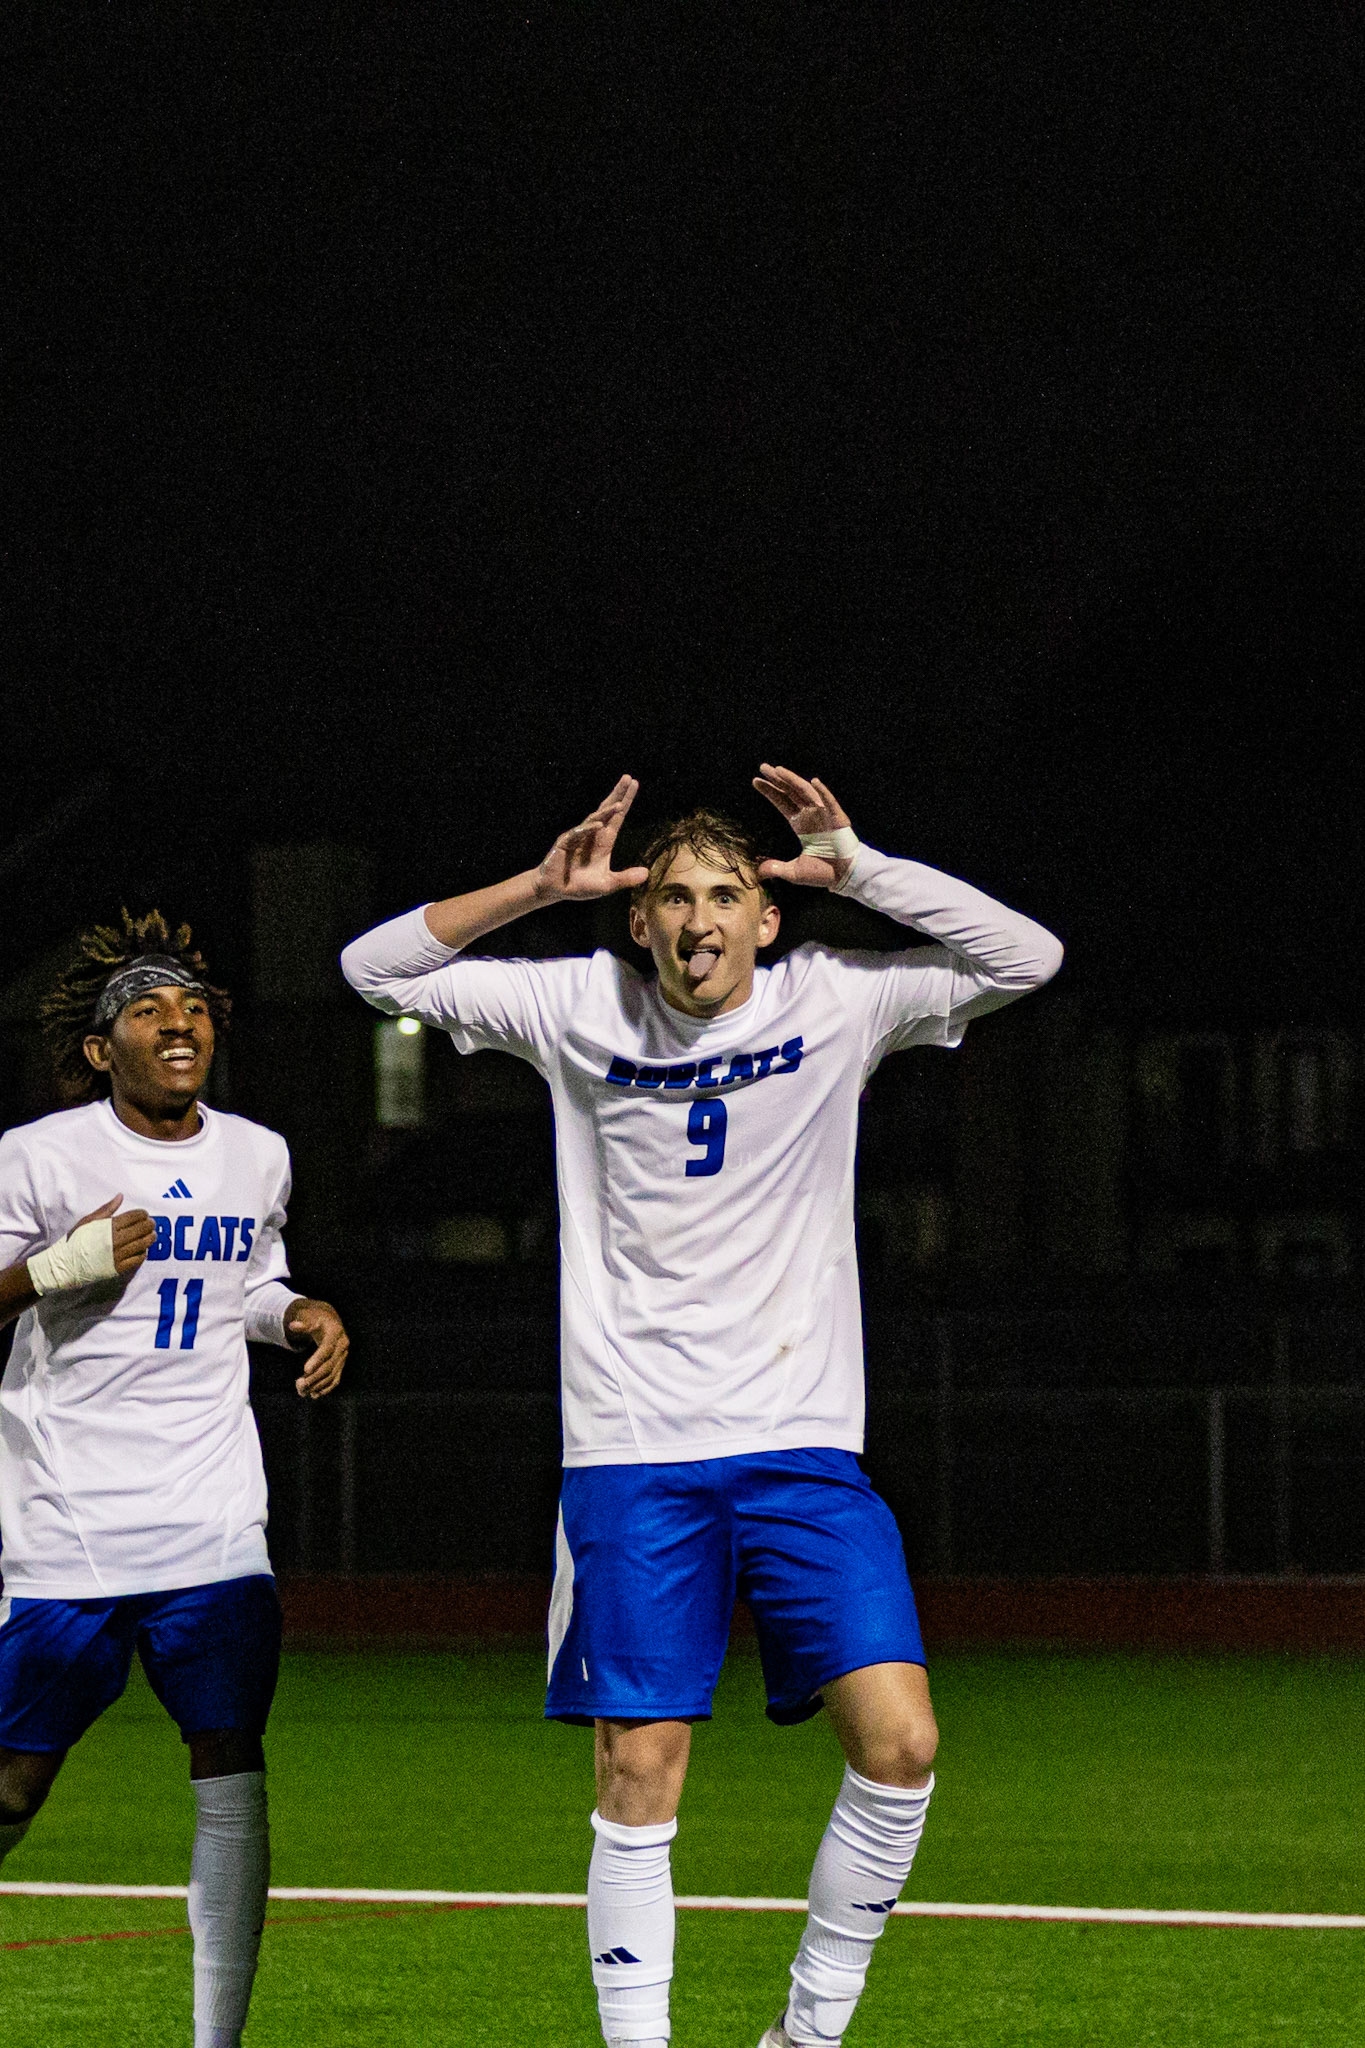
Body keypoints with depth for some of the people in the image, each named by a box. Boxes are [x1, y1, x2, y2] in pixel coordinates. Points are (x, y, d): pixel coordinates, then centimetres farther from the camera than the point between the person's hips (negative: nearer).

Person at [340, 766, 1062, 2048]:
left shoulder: (833, 1003, 4)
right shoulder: (583, 1008, 4)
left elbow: (1025, 957, -3)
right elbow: (377, 969, 5)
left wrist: (853, 867, -10)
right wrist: (542, 888, -6)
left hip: (803, 1449, 1)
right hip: (632, 1454, 0)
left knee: (899, 1744, -12)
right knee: (639, 1772, -5)